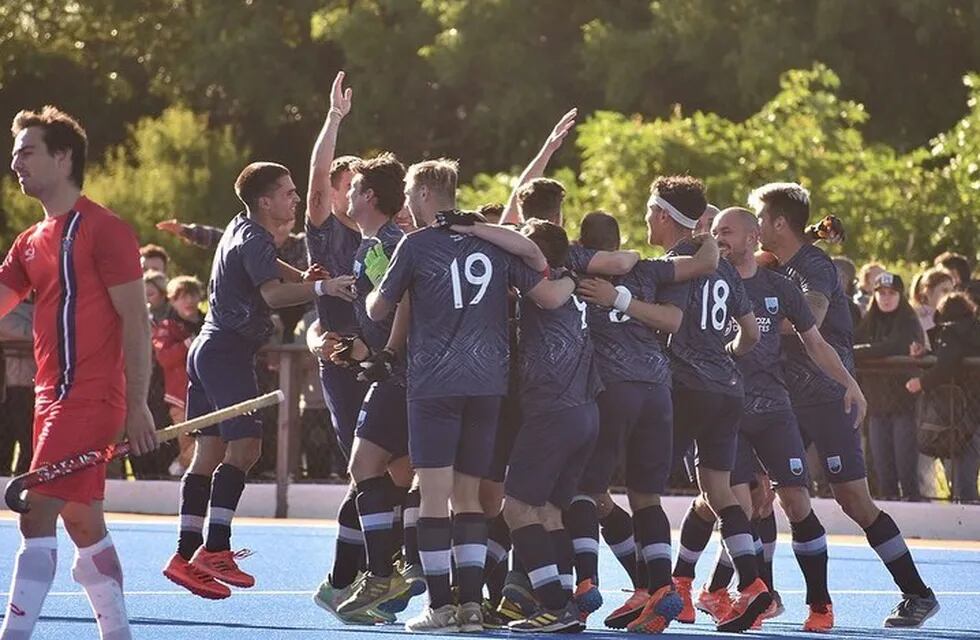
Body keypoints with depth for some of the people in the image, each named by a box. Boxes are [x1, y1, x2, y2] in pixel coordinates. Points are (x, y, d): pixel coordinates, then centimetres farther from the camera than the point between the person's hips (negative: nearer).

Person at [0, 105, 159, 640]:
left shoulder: (102, 230, -9)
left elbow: (136, 321, -11)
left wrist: (138, 405, -15)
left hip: (88, 397, -9)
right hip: (54, 398, 9)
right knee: (83, 524, 12)